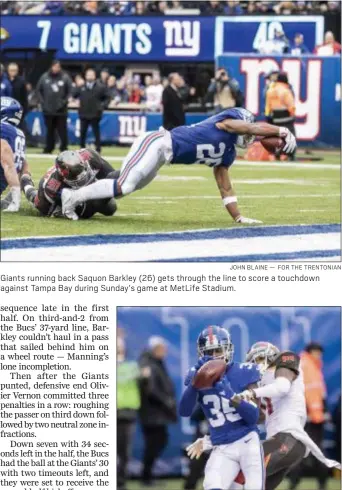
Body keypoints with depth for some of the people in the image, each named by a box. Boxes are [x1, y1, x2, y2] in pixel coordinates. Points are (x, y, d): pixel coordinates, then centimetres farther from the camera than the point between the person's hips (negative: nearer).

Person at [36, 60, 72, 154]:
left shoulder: (65, 77, -3)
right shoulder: (44, 77, 3)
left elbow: (70, 91, -1)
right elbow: (39, 90, 9)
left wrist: (64, 101, -10)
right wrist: (42, 101, 0)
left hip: (61, 110, -2)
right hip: (48, 110, 2)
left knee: (62, 130, -1)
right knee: (49, 130, 10)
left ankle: (64, 148, 4)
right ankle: (48, 148, 16)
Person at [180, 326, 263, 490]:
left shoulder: (243, 373, -3)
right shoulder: (198, 375, 2)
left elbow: (253, 417, -9)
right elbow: (184, 412, -13)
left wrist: (230, 394, -24)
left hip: (248, 443, -1)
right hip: (222, 450, 1)